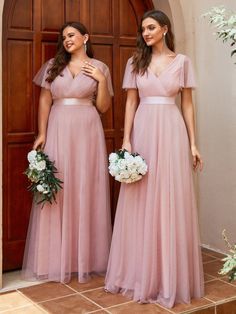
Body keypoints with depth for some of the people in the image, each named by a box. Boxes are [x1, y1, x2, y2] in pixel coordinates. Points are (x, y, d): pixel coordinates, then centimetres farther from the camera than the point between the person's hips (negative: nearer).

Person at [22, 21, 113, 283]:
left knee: (86, 193, 0)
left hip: (87, 133, -1)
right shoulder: (53, 65, 11)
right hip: (58, 132, 1)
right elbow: (44, 101, 8)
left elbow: (103, 107, 6)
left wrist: (101, 80, -7)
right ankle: (57, 259, 10)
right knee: (57, 194, 0)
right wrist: (42, 134, 0)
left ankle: (86, 258, 12)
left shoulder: (99, 68, 8)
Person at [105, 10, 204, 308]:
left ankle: (171, 275, 14)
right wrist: (126, 141, -3)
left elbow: (187, 104, 6)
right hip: (143, 131, 1)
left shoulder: (181, 61, 7)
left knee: (171, 201, 0)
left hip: (171, 132, -1)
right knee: (141, 202, 4)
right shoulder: (135, 62, 9)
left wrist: (193, 143, 1)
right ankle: (142, 272, 18)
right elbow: (130, 103, 7)